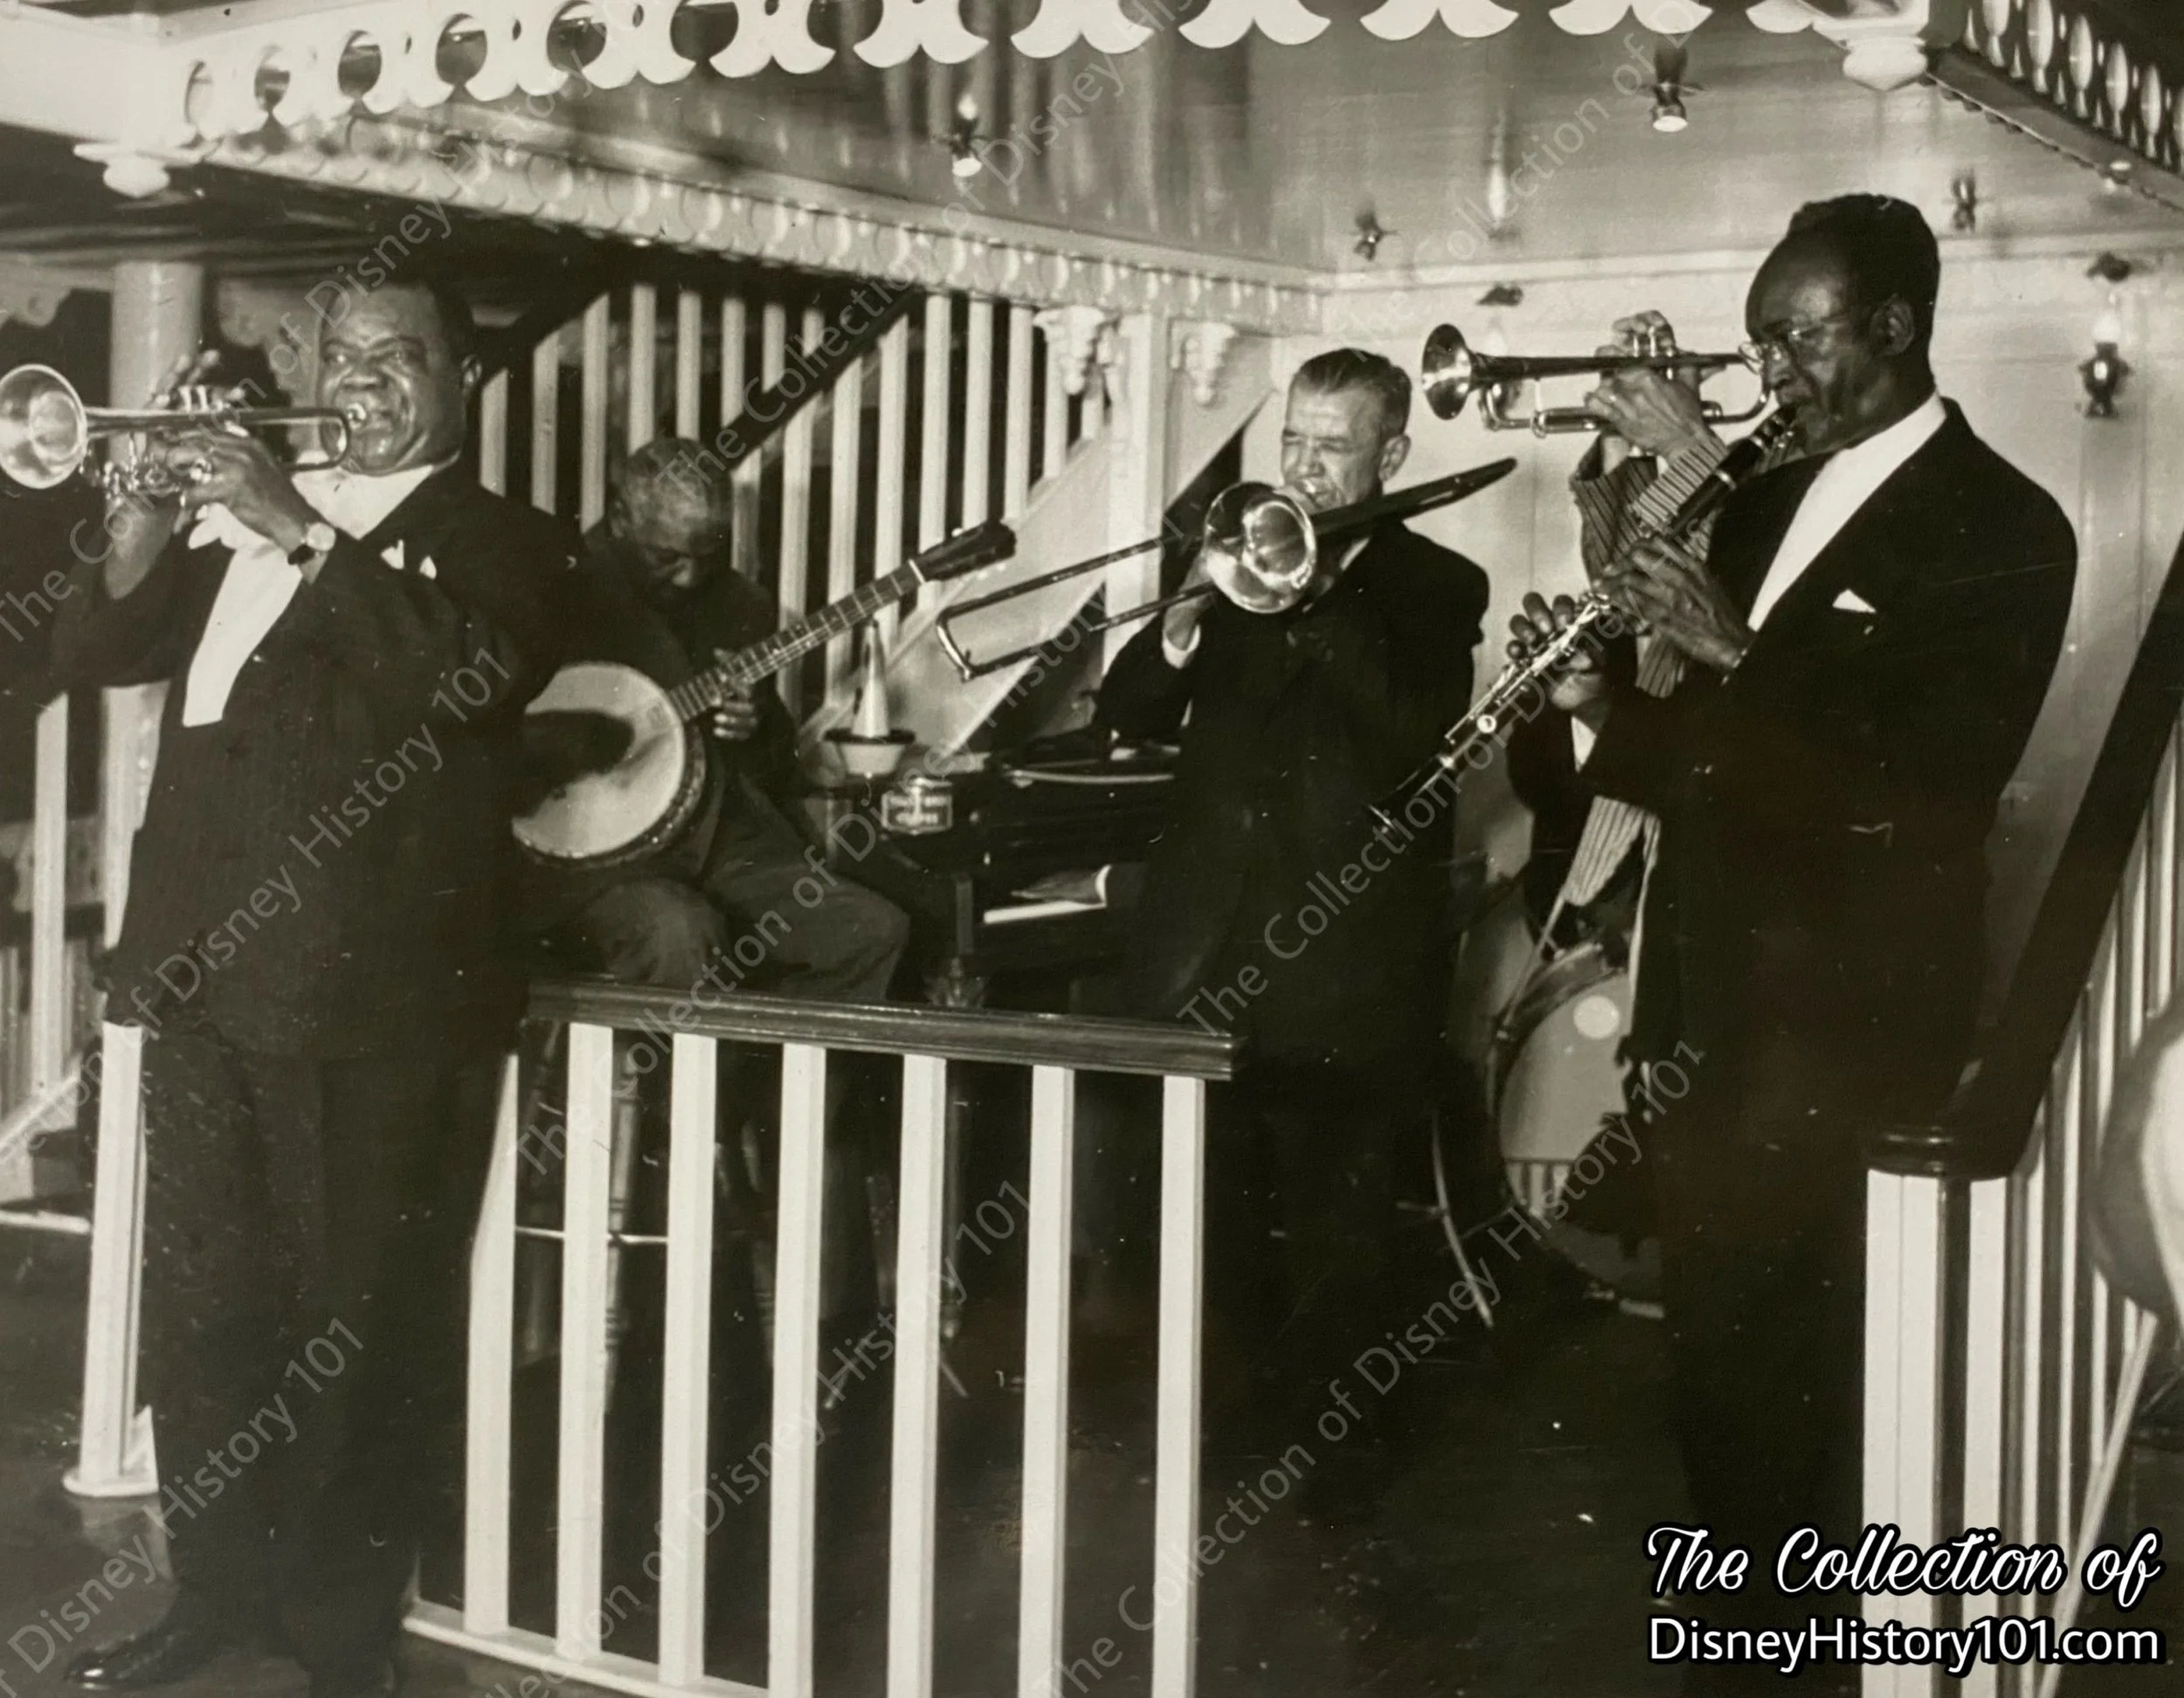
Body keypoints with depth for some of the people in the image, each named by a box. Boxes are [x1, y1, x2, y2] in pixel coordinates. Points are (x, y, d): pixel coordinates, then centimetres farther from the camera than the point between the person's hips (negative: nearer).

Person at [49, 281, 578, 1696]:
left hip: (378, 997, -5)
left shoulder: (502, 543, 2)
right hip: (207, 977, 5)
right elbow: (93, 651, 13)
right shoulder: (239, 518, 19)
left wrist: (299, 530, -21)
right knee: (199, 1305, 11)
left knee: (363, 1326, 0)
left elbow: (458, 681, -18)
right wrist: (151, 517, -5)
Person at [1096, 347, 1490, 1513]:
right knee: (1203, 1225, 7)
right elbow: (1126, 716, 7)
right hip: (1205, 947, 3)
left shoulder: (1434, 590, 3)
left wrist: (1312, 598, -18)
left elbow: (1415, 743, -15)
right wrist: (1184, 624, -12)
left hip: (1347, 968, -3)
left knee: (1336, 1237, 3)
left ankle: (1326, 1450, 17)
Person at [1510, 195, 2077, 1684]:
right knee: (1716, 1350, 13)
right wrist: (1608, 702, -4)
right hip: (1716, 1001, 7)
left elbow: (1929, 793, -18)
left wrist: (1733, 660, -24)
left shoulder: (2001, 529, -8)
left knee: (1810, 1367, -2)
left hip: (1849, 1019, -7)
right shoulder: (1767, 499, 13)